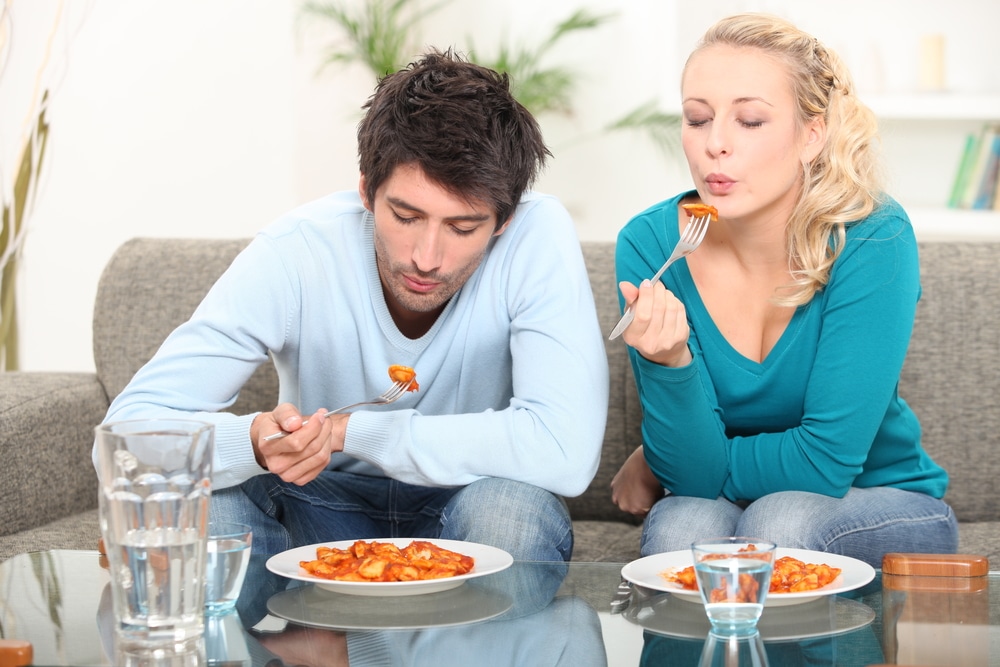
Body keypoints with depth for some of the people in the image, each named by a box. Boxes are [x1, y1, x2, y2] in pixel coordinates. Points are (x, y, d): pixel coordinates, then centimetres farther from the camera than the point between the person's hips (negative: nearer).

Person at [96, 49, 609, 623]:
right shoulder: (295, 252, -23)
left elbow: (565, 451, -35)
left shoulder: (539, 237, -25)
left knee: (515, 505, -34)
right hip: (323, 507, 1)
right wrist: (253, 441, -47)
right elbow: (127, 426, -25)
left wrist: (348, 429, -29)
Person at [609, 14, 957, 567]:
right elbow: (693, 471, -16)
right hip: (714, 504, 1)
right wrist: (668, 362, -36)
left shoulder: (874, 239, -22)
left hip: (881, 506, -1)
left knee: (780, 520, -32)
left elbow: (827, 462, -22)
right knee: (682, 525, -31)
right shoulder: (650, 245, -15)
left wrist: (655, 467, -12)